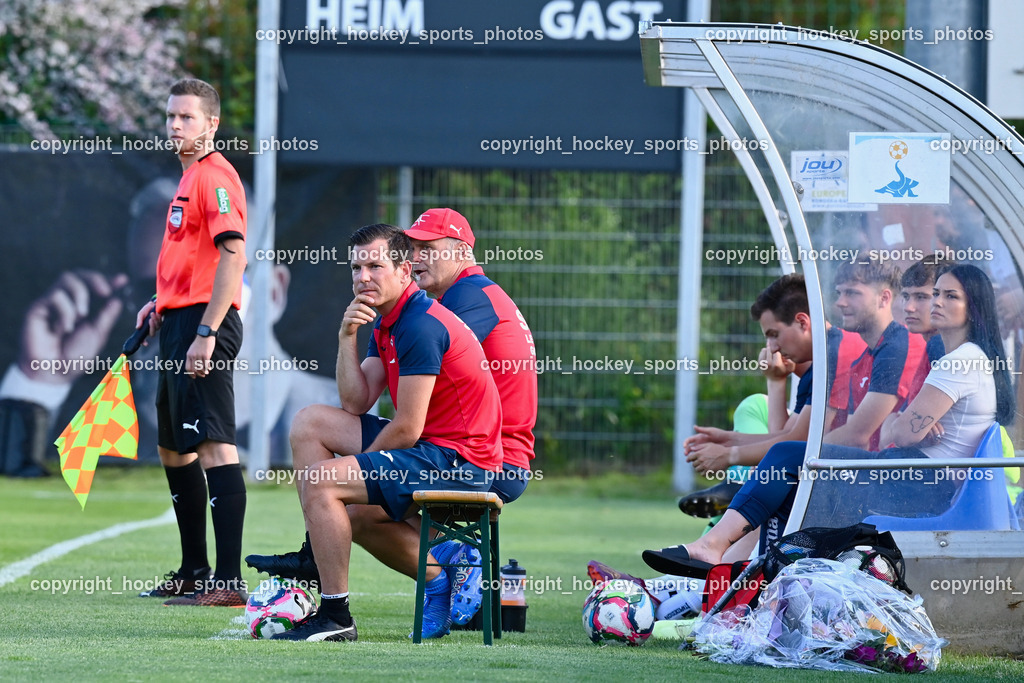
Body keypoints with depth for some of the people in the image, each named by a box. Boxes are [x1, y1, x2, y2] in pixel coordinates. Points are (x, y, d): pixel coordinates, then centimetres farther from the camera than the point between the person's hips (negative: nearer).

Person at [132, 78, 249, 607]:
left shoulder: (214, 176, -12)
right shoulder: (190, 177, 19)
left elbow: (232, 255, -21)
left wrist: (206, 333, -24)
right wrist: (164, 302, 17)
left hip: (204, 325, -11)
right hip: (180, 325, 11)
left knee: (214, 445, -15)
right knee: (174, 449, 18)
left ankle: (228, 580, -20)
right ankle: (194, 572, 27)